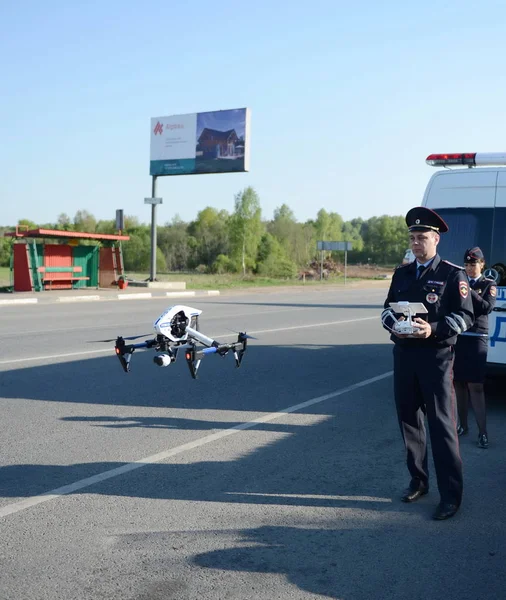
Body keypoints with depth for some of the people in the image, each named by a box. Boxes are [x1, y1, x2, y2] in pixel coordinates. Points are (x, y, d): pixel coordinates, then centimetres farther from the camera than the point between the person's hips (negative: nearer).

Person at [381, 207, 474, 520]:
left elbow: (465, 315, -7)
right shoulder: (402, 273, 13)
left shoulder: (453, 274, -4)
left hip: (436, 356, -5)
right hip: (404, 353, 6)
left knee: (442, 425, -4)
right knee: (409, 420, 12)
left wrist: (433, 329, -21)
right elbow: (388, 306, 16)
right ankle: (418, 481, 28)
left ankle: (451, 495, 4)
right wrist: (393, 324, -6)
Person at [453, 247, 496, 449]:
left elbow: (487, 307, -12)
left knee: (475, 386, -7)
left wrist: (468, 291, -19)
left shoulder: (489, 285, 4)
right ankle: (463, 426, 19)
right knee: (458, 383, 6)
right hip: (457, 337, 3)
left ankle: (483, 432, -4)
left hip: (476, 339, -3)